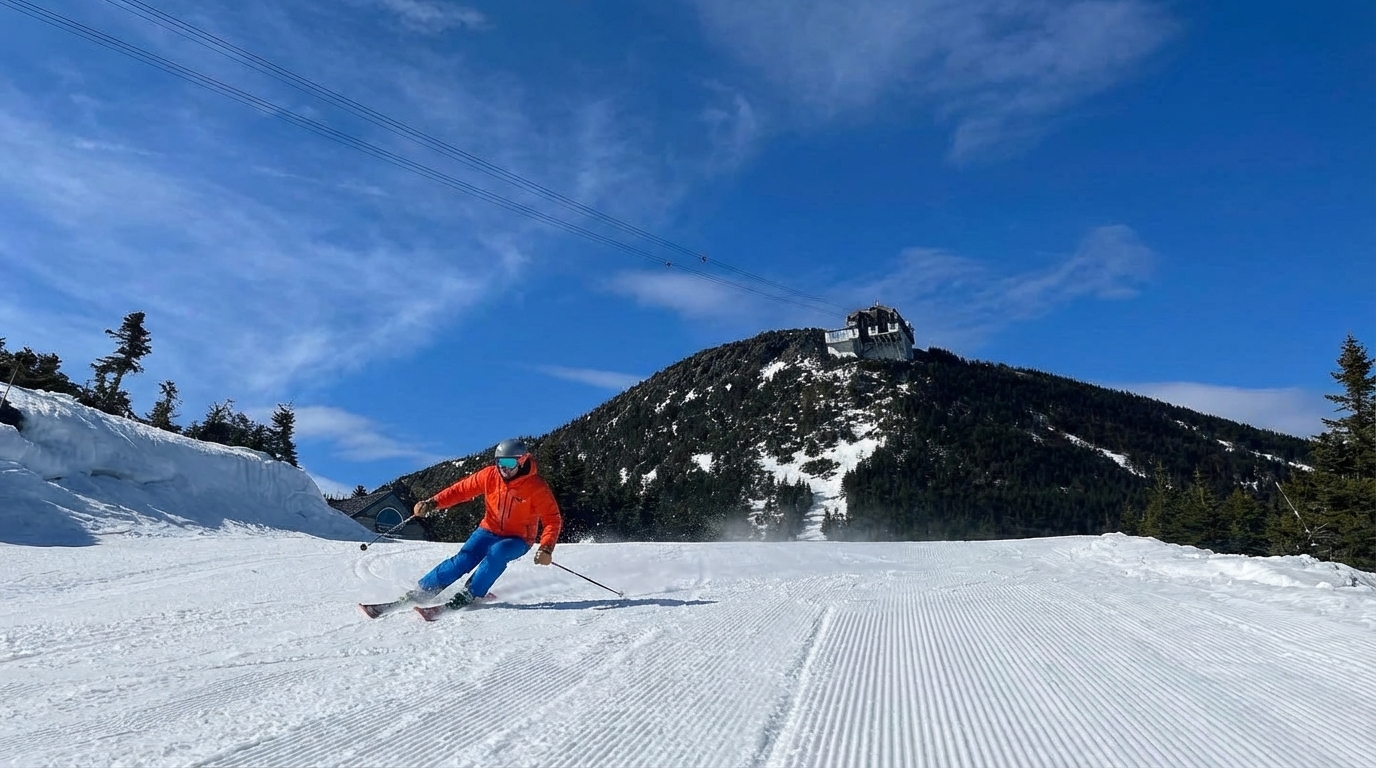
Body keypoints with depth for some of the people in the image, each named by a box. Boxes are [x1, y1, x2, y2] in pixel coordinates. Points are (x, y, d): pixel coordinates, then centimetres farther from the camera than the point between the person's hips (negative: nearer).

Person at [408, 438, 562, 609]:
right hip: (489, 531, 3)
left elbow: (552, 519, -18)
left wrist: (546, 548, -31)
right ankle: (423, 590, -4)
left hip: (518, 539, -3)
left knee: (497, 552, -33)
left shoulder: (536, 487, -20)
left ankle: (470, 594, -21)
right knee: (463, 559, -17)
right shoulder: (490, 475, -10)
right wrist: (432, 503, -16)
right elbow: (461, 489, -3)